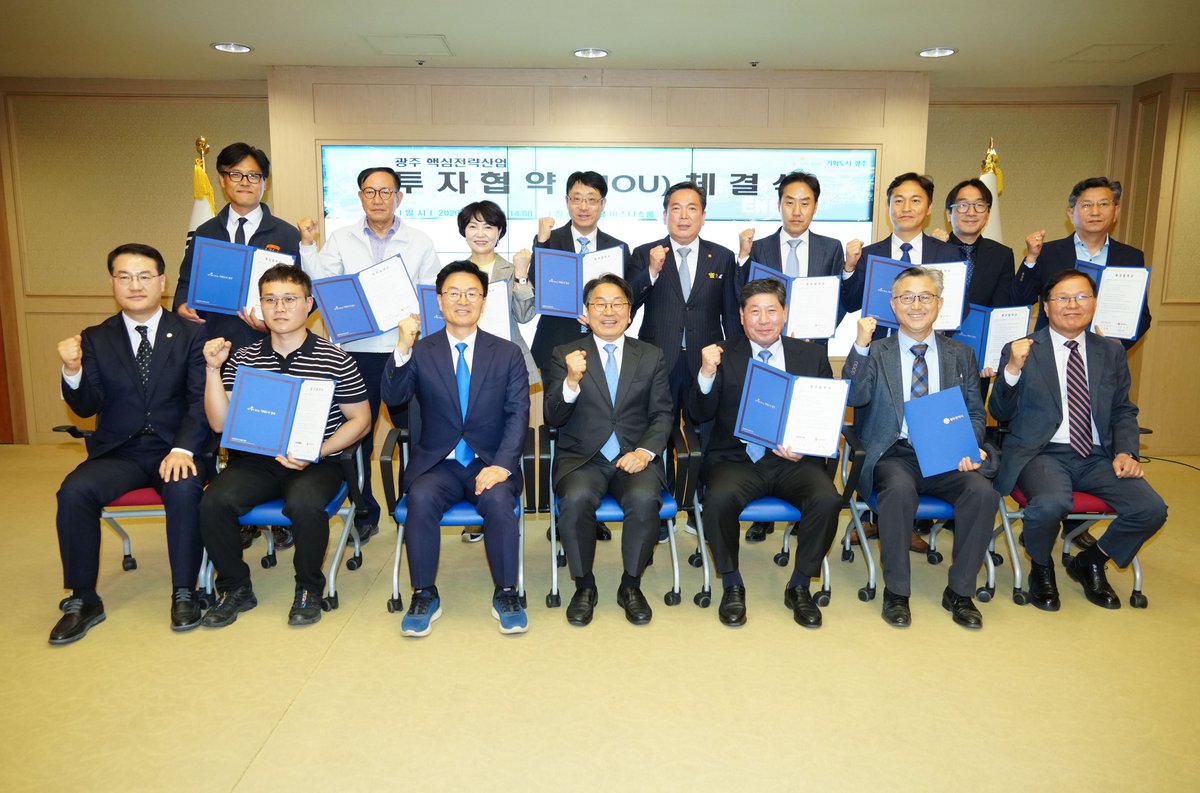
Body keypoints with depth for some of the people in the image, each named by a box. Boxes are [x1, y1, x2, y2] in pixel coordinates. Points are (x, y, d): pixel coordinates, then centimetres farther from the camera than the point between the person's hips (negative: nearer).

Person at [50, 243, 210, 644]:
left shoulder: (191, 334, 3)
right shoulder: (95, 339, 9)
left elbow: (200, 399, -6)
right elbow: (86, 407, 3)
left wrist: (183, 449, -21)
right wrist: (73, 371, -18)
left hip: (176, 448, -2)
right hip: (118, 452, 2)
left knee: (184, 489, -32)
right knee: (74, 490, -24)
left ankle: (184, 593, -15)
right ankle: (83, 599, -7)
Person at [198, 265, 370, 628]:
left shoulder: (335, 360, -1)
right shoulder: (243, 359, 8)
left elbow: (361, 420, 1)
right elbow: (219, 423, 3)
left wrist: (316, 452, -12)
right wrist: (213, 369, -8)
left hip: (316, 464, -3)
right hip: (254, 461, 3)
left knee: (304, 503, -34)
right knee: (214, 501, -24)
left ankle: (309, 589, -6)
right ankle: (235, 588, 1)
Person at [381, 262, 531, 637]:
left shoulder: (508, 354, 6)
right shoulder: (420, 352, 6)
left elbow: (518, 413, -2)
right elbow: (393, 397, -8)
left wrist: (501, 466, -17)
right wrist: (403, 349, -25)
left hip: (491, 462, 0)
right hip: (437, 463, 1)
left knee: (498, 499, -31)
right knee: (421, 498, -30)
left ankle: (506, 594, -13)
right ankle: (424, 595, -12)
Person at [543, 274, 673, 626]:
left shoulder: (651, 356, 13)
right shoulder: (566, 354, 7)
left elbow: (663, 414, 8)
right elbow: (553, 417, -1)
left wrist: (646, 451, -11)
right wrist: (572, 382, -21)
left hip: (635, 457, 1)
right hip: (582, 458, -1)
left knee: (644, 499, -31)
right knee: (576, 499, -32)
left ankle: (631, 585, -6)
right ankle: (584, 585, -7)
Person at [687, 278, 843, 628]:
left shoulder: (812, 355, 12)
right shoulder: (723, 356, 7)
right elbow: (699, 414, 0)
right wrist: (706, 374, -19)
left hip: (794, 461, 1)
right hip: (737, 459, -1)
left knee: (827, 499, -27)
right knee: (718, 498, -32)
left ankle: (799, 586, -3)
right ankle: (732, 586, -6)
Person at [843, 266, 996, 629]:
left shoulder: (960, 355, 15)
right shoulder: (875, 353, 8)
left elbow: (975, 414, 12)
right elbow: (855, 398, -8)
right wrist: (861, 346, -19)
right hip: (895, 454, -2)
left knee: (982, 491, -26)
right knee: (899, 487, -34)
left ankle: (959, 591, -8)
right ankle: (896, 591, -18)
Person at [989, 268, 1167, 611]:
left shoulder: (1111, 352, 15)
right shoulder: (1020, 351, 3)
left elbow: (1124, 412, 17)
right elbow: (1000, 413, -1)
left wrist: (1125, 452, -2)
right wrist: (1012, 370, -19)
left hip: (1098, 457, 4)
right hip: (1041, 454, -4)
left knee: (1151, 509, -18)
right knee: (1051, 503, -34)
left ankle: (1089, 562, 12)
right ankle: (1041, 569, 0)